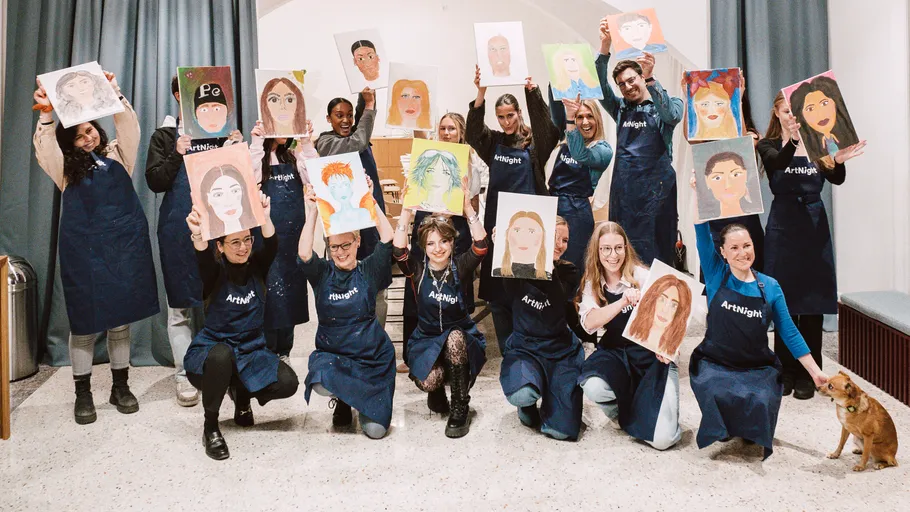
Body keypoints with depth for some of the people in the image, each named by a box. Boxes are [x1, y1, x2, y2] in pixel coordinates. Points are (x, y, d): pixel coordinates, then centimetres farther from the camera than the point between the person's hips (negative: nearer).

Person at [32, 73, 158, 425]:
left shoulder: (117, 155, 11)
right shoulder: (66, 168, 9)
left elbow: (129, 129, -3)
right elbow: (45, 151, -10)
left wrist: (116, 95, -15)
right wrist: (46, 116, -23)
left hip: (125, 244, 1)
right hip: (84, 248, -1)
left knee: (121, 317, 8)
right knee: (85, 320, 2)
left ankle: (121, 386, 20)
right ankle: (83, 394, 14)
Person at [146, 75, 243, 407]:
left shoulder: (221, 131, 11)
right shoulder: (165, 136, 6)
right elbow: (155, 181, -2)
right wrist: (178, 156, -15)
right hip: (180, 229, -2)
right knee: (180, 306, 3)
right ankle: (184, 375, 11)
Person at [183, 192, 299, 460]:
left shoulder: (256, 267, -3)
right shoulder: (216, 272, -11)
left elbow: (271, 245, -24)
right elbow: (203, 259, -35)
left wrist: (264, 217, -45)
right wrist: (198, 236, -58)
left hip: (251, 351, 3)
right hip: (211, 350, -3)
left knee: (288, 383, -22)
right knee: (222, 354, -40)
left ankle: (241, 393, 14)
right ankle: (210, 426, -16)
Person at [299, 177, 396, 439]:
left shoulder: (369, 271, -1)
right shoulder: (322, 274, 0)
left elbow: (387, 237, -15)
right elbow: (304, 253, -20)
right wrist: (313, 210, -22)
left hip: (372, 356, -1)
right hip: (331, 353, 1)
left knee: (375, 429, -12)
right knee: (322, 383, -35)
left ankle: (361, 401, 25)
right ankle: (342, 402, 5)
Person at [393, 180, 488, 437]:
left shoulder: (460, 266, -6)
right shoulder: (417, 270, -5)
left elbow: (481, 245, -24)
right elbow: (398, 249, -24)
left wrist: (467, 206, -31)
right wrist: (407, 210, -30)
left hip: (462, 340, 0)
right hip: (426, 341, 0)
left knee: (455, 337, -37)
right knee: (429, 381, -32)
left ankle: (460, 409, -19)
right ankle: (437, 390, 10)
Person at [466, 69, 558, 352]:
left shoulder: (534, 143, 1)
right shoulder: (493, 142, 9)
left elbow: (547, 125, -18)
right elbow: (473, 130, -8)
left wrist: (533, 92, -32)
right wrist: (480, 94, -23)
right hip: (497, 220, 3)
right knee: (496, 287, 4)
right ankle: (507, 349, 16)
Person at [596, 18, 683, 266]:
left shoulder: (669, 106, 5)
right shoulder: (620, 108, 15)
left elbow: (671, 115, -18)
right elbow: (600, 87, 0)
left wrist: (651, 79, -29)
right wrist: (605, 47, -14)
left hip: (656, 188, -4)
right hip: (623, 188, 4)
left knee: (656, 249, -5)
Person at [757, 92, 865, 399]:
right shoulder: (769, 146, 3)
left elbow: (836, 179, -7)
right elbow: (778, 162, -20)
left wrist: (840, 160, -28)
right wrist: (792, 141, -39)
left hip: (814, 226, 1)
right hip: (783, 227, -1)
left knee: (812, 303, 3)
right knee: (784, 300, 2)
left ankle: (808, 374, 12)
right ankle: (786, 372, 13)